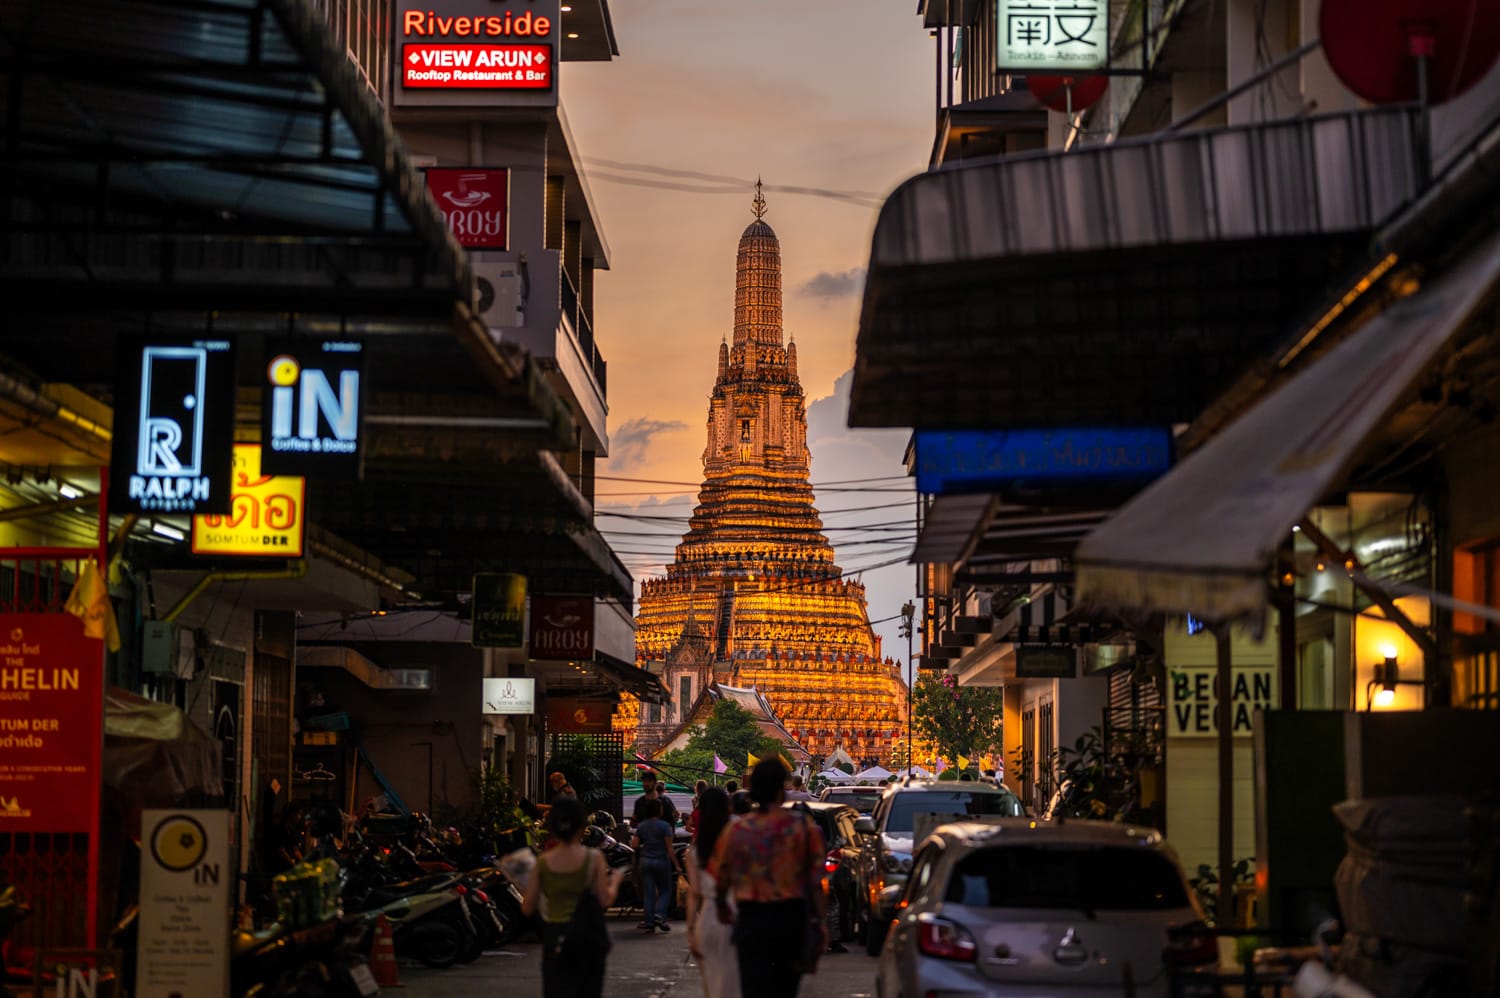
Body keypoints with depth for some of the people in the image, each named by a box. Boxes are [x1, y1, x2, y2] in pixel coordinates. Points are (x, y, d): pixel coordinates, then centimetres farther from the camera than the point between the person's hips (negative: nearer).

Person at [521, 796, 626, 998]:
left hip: (554, 937, 1)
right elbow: (605, 900, -10)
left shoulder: (542, 862, -1)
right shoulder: (592, 858, -7)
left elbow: (528, 908, 0)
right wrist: (615, 880, 8)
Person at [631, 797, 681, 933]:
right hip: (662, 861, -4)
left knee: (649, 893, 7)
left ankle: (649, 922, 2)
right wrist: (677, 865, -7)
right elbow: (669, 848, -12)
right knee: (665, 891, 8)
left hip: (646, 861, 4)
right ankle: (659, 915, -13)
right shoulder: (664, 826, -9)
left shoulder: (641, 826, 4)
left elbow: (634, 845, 0)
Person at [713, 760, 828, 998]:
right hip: (792, 917, 1)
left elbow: (721, 882, 3)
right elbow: (815, 882, -7)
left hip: (751, 919, 0)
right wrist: (822, 922, -1)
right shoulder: (805, 828, -5)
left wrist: (723, 910, 23)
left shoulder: (736, 830, -2)